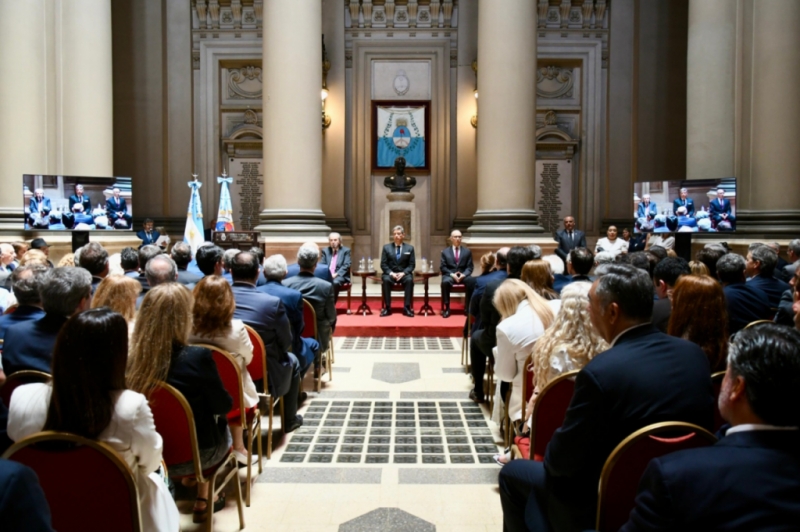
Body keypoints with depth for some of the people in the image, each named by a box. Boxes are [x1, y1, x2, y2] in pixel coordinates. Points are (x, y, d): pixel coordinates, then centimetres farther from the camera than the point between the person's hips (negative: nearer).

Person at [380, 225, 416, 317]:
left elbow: (412, 265, 2)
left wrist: (403, 273, -16)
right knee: (386, 280, -34)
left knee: (409, 280, -34)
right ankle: (387, 308, -28)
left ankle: (407, 308, -29)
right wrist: (391, 273, -17)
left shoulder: (409, 248, 7)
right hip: (390, 273, 0)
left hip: (404, 274, 0)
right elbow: (383, 264, 1)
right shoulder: (386, 247, 6)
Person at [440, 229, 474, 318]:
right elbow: (442, 267, 4)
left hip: (463, 276, 1)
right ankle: (447, 308, -29)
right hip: (449, 275, -1)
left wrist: (463, 275, -14)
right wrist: (452, 274, -14)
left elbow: (470, 267, 7)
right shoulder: (445, 251, 12)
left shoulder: (467, 251, 15)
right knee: (445, 282, -37)